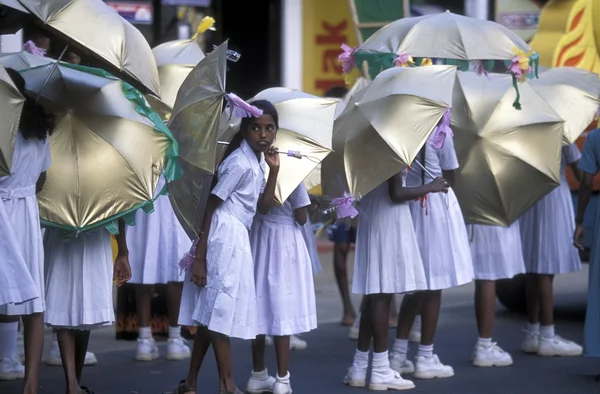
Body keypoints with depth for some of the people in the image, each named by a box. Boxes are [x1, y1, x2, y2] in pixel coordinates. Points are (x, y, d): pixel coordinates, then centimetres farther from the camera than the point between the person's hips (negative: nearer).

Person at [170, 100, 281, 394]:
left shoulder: (258, 162, 13)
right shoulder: (239, 163, -13)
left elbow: (263, 207, 13)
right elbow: (210, 208, -15)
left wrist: (274, 171, 3)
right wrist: (199, 257, -18)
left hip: (238, 240, 10)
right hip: (225, 237, -10)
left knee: (210, 314, 13)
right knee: (220, 313, -5)